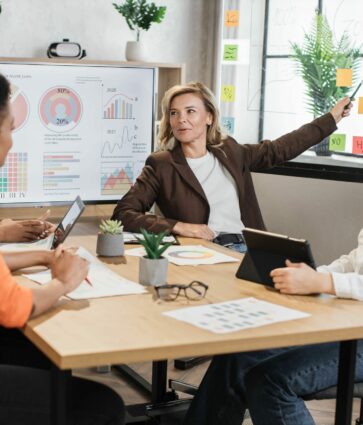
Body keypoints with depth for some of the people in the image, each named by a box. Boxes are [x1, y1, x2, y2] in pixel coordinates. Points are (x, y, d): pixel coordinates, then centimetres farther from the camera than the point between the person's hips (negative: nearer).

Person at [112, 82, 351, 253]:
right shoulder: (161, 165, 3)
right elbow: (123, 214, -4)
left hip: (249, 250, 5)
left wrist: (331, 118, 33)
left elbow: (280, 149, 28)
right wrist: (177, 226, -16)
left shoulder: (230, 152, 17)